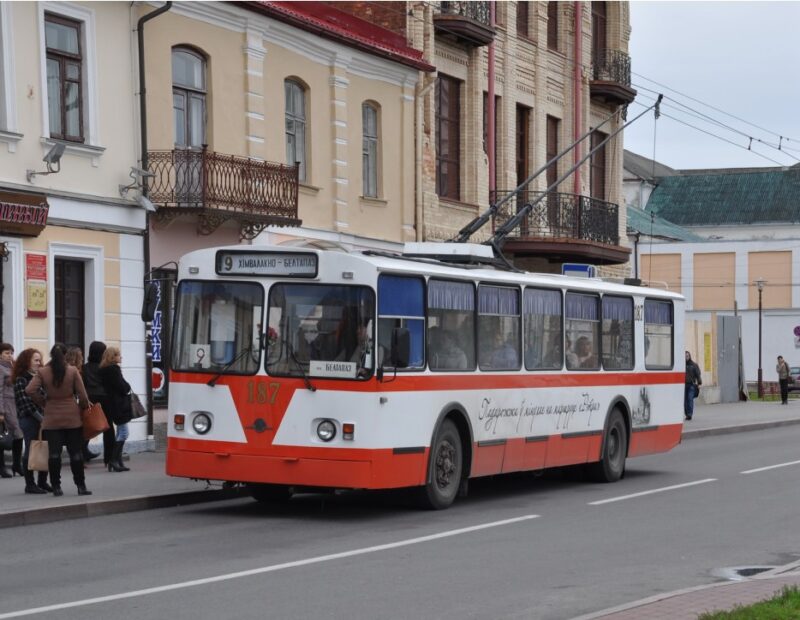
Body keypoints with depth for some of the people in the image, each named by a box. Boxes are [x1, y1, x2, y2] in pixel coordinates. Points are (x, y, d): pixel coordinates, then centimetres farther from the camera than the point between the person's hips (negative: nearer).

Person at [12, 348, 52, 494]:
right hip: (29, 420, -6)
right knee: (31, 451, -2)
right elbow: (26, 402, -12)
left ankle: (42, 482, 14)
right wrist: (40, 417, -15)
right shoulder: (21, 380, -5)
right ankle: (30, 484, 4)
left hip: (42, 419, 6)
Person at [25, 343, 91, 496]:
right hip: (72, 417, -1)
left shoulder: (42, 372, -3)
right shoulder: (73, 371, -5)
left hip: (52, 419, 1)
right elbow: (82, 395, -6)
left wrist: (43, 402, 2)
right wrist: (83, 407, 12)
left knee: (54, 453, 4)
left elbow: (30, 390, -12)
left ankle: (56, 487, 5)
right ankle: (81, 486, 6)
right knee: (76, 452, 5)